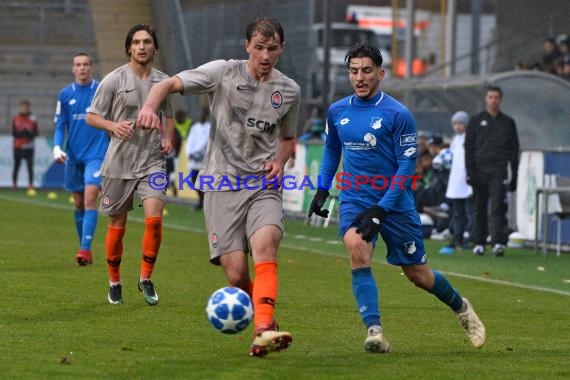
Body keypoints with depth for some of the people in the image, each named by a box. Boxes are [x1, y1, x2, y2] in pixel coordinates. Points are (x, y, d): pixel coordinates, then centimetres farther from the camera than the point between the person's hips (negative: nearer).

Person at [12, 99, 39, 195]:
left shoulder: (33, 119, 2)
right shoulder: (16, 119, 3)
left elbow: (36, 132, 2)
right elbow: (13, 133, -1)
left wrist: (30, 134, -18)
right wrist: (21, 133, -18)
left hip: (29, 147, -1)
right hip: (18, 147, 1)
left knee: (30, 167, -10)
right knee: (16, 167, 9)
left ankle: (31, 187, -12)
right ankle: (14, 184, 23)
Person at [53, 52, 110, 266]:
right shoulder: (65, 94, 5)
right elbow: (60, 125, 6)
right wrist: (57, 147, -10)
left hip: (97, 154, -3)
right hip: (74, 156, 3)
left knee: (90, 198, -17)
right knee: (78, 203, 9)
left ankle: (85, 249, -21)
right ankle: (84, 250, 20)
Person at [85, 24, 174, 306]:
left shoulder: (163, 81, 7)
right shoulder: (114, 80, -3)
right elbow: (92, 117, 0)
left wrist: (168, 138, 2)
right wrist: (113, 126, -20)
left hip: (152, 161, 2)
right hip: (119, 163, -1)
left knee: (154, 218, -16)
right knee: (117, 225, 6)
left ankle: (146, 279, 0)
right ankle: (114, 282, 24)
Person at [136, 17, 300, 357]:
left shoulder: (289, 91, 8)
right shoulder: (224, 73, -2)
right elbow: (170, 84, -9)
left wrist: (280, 161, 3)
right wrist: (150, 106, -30)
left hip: (263, 186, 1)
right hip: (222, 185, -1)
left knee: (266, 243, -29)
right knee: (236, 275, -9)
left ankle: (264, 331, -39)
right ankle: (265, 319, 19)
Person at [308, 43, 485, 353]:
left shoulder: (397, 114, -11)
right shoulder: (337, 112, 3)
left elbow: (407, 165, -12)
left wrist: (381, 209, -19)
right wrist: (322, 190, 11)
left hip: (395, 202, -3)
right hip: (354, 200, 3)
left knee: (418, 274, 6)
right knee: (356, 247, -29)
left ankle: (461, 308, 38)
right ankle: (374, 331, -30)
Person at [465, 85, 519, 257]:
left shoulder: (508, 122, 12)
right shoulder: (476, 121, 10)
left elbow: (514, 150, 13)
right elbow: (468, 148, 6)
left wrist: (514, 176, 6)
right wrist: (470, 172, -5)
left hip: (499, 172, -1)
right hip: (480, 170, 1)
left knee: (497, 208, -13)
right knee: (479, 209, 5)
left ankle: (498, 243, -21)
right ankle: (479, 244, 12)